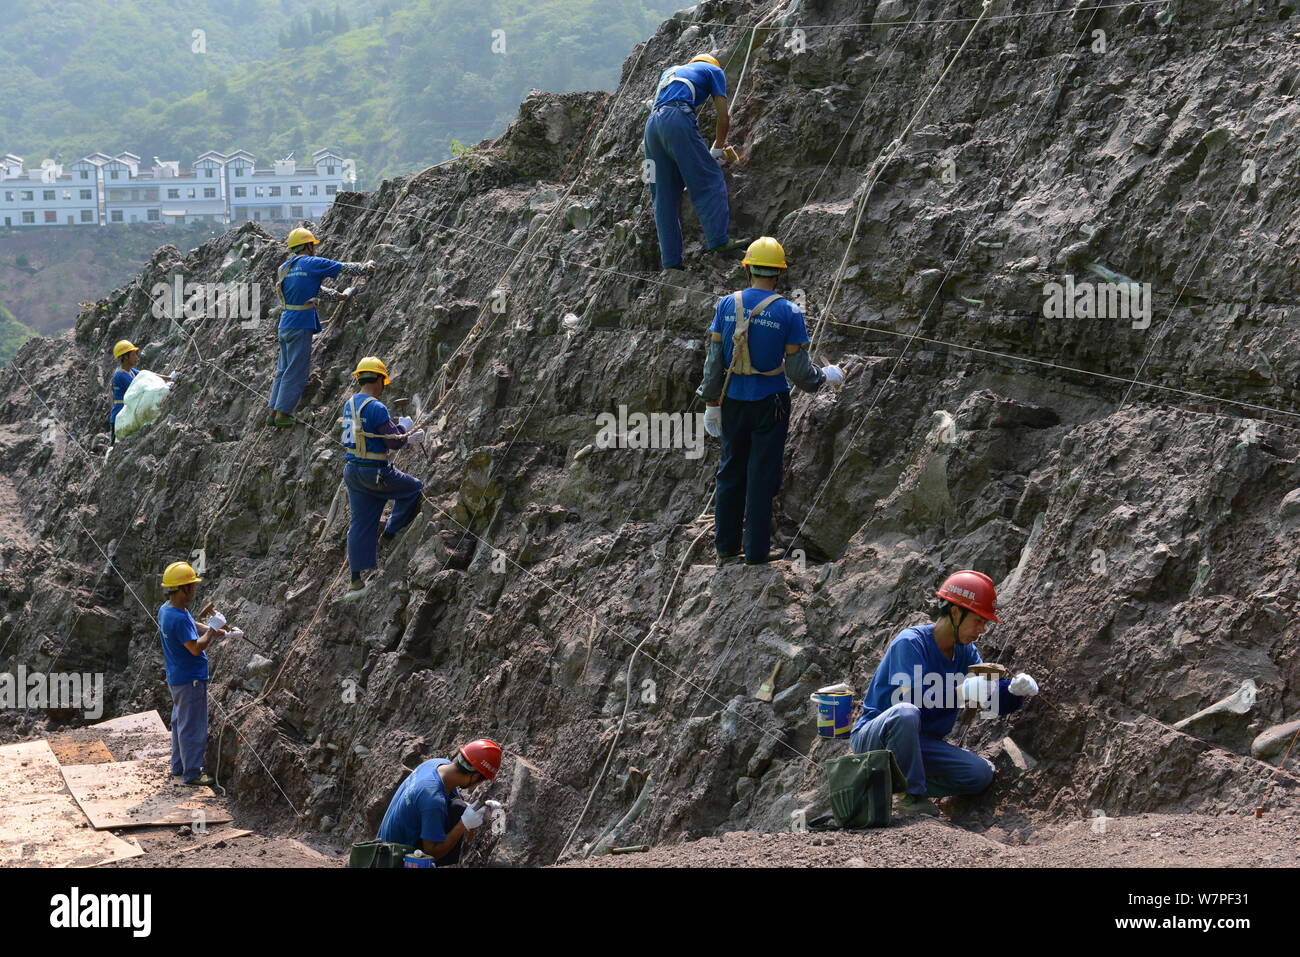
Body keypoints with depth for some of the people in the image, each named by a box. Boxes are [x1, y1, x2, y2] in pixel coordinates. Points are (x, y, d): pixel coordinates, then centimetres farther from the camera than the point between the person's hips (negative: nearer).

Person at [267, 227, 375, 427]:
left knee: (283, 370, 14)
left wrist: (337, 296, 31)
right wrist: (367, 267, 17)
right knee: (295, 372, -2)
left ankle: (273, 411, 15)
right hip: (300, 325, -8)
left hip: (285, 323, 8)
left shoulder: (284, 268, 15)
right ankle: (282, 414, -2)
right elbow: (344, 268, 1)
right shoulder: (310, 263, -9)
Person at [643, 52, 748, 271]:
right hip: (678, 119, -6)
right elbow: (724, 117, 12)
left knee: (665, 195, 5)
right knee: (710, 180, -3)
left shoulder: (670, 72, 38)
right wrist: (717, 149, 25)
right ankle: (719, 241, -14)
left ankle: (670, 262, 2)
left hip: (652, 125, 6)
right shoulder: (714, 71, 20)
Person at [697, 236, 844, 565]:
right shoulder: (788, 312, -11)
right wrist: (825, 376, 11)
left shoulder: (726, 305, -3)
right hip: (770, 403, -3)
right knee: (762, 476, 6)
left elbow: (714, 359, -2)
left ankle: (726, 549, 18)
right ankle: (756, 551, 11)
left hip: (733, 401, 3)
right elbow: (799, 370, -9)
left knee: (731, 474, 14)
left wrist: (711, 402, 7)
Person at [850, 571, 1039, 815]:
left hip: (921, 743, 7)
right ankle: (911, 795, -23)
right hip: (873, 737, -7)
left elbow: (993, 700, 0)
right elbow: (909, 696, -32)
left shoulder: (966, 652, 6)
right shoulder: (910, 642, -18)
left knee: (981, 774, -11)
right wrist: (960, 691, -41)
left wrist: (1015, 689, -21)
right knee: (905, 713, -40)